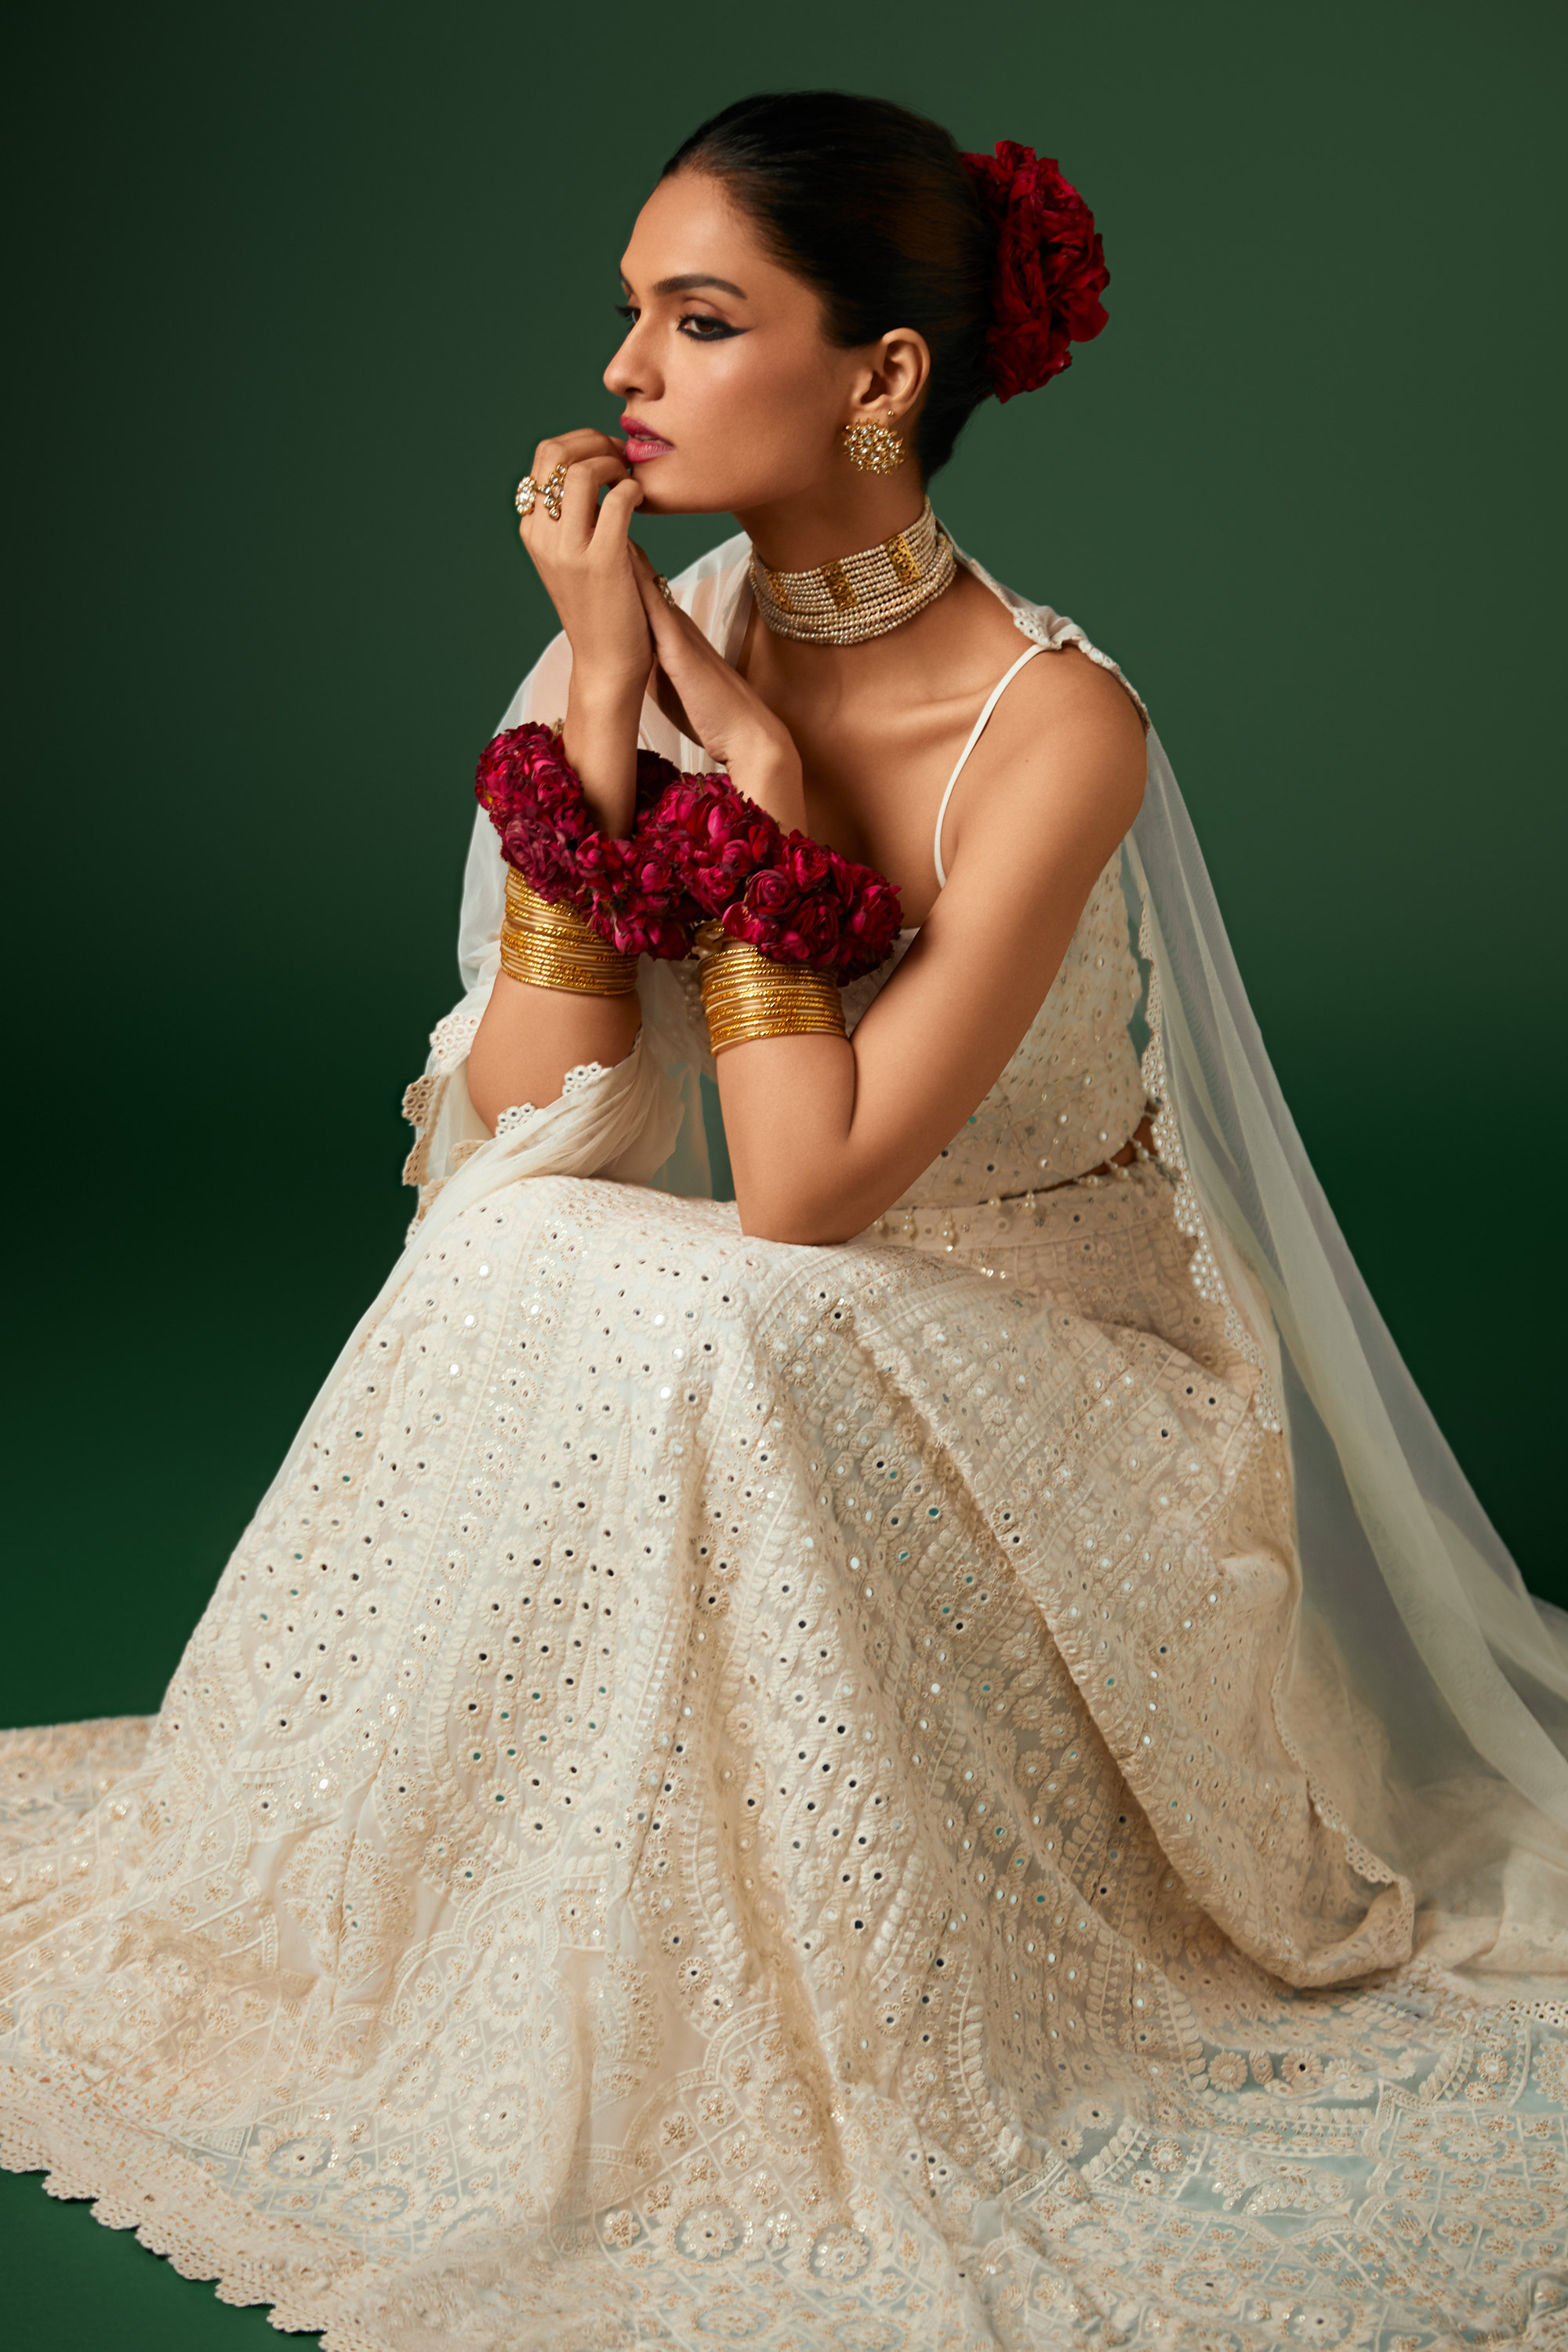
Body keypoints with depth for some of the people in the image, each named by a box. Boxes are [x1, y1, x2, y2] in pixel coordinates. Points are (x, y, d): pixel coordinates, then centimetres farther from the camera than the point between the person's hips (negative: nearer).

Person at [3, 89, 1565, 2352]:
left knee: (711, 1336, -31)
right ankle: (503, 1971, -1)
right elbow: (540, 1131, -12)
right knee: (508, 1288, -23)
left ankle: (775, 2048, -9)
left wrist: (762, 769, -24)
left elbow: (798, 1194, -27)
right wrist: (599, 711, -19)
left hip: (1045, 1398, -5)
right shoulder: (651, 633, -5)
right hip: (782, 1371, 5)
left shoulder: (1052, 727, -22)